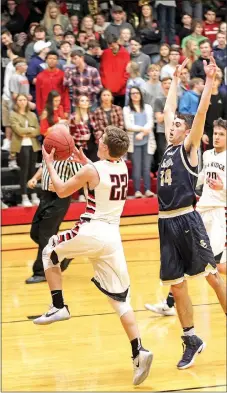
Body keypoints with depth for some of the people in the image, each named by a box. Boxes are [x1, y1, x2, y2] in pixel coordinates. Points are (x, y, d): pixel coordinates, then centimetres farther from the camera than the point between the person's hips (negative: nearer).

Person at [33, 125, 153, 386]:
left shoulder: (92, 170, -11)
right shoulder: (122, 167, 8)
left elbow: (61, 191, 2)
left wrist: (49, 163, 13)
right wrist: (84, 159, 33)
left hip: (91, 233, -6)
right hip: (113, 237, 6)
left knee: (49, 252, 23)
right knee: (120, 299, 5)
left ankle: (58, 307, 13)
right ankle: (139, 352, -9)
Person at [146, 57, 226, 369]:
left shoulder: (189, 148, -1)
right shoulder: (170, 147, 16)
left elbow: (201, 112, -12)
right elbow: (168, 109, 26)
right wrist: (176, 80, 32)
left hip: (187, 220, -7)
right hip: (166, 223, 7)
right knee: (177, 285, 7)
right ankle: (191, 340, 15)